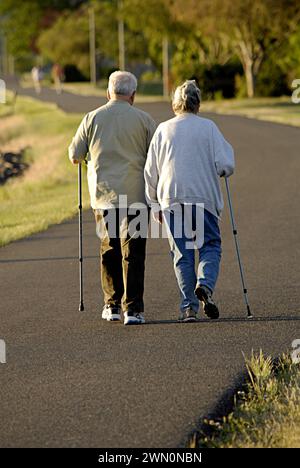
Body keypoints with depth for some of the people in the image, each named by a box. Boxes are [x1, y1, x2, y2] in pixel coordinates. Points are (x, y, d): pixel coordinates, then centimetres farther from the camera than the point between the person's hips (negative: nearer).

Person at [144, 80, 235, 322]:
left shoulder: (163, 130, 5)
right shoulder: (208, 127, 1)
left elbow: (150, 172, 7)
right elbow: (226, 165, -5)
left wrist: (155, 204, 15)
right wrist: (220, 170, 18)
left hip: (172, 200, 2)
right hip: (204, 198, -1)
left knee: (182, 253, 6)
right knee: (210, 245, 9)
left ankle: (189, 306, 0)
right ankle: (205, 283, -18)